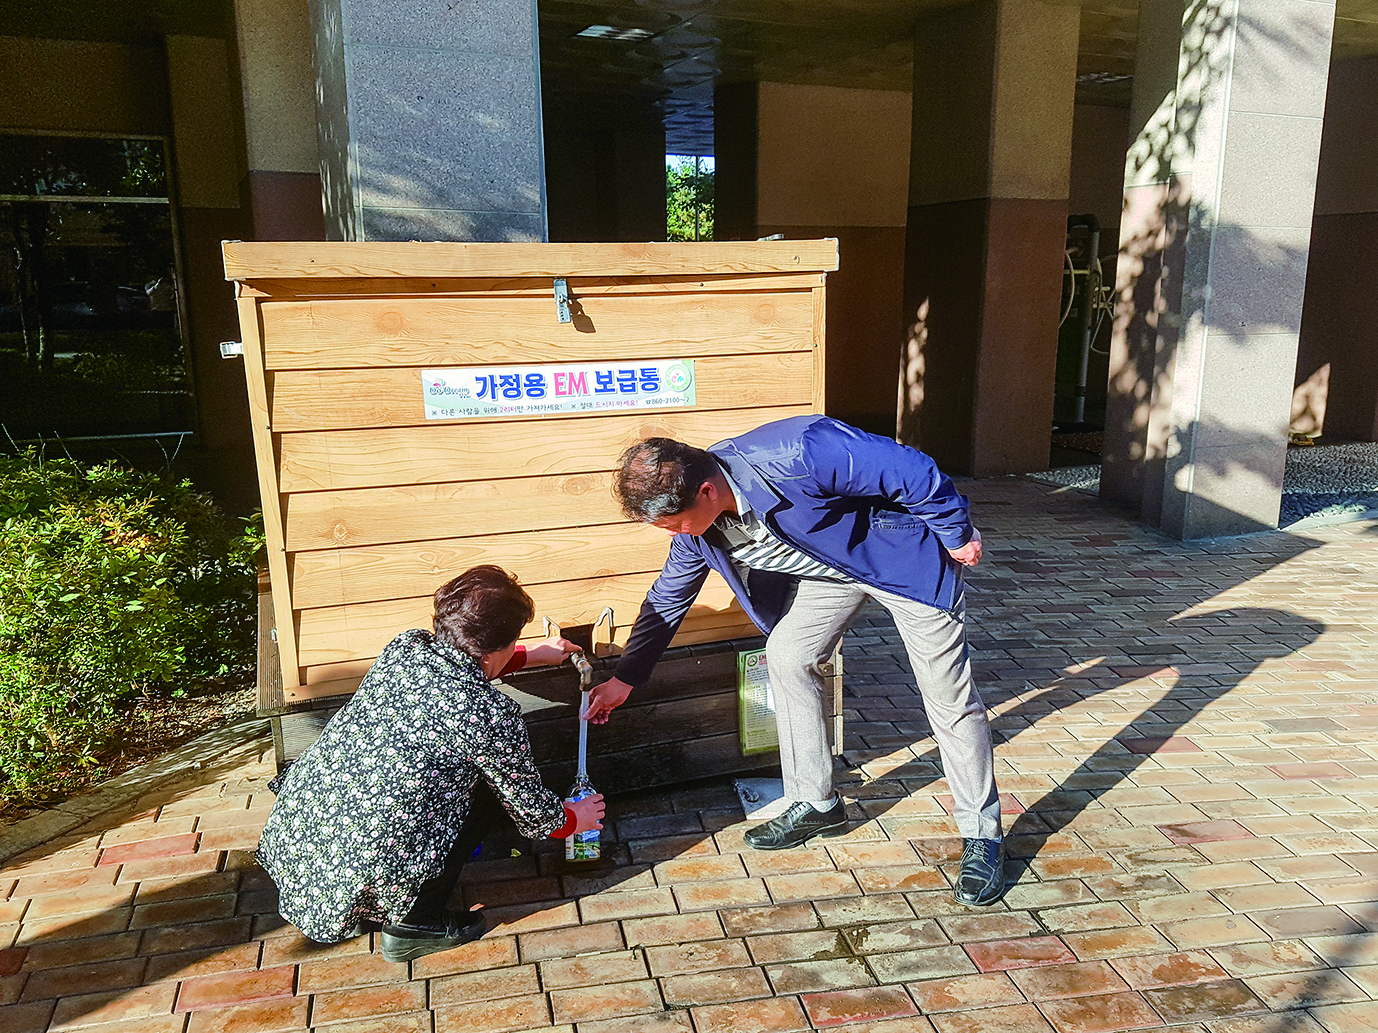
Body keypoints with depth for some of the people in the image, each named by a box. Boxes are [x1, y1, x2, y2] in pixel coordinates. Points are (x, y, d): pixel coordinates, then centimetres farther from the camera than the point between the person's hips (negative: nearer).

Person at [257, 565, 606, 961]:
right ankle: (412, 924, 15)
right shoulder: (494, 715, -19)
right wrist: (574, 819, 21)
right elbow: (531, 812, -2)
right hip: (362, 865, -7)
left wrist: (533, 655, 37)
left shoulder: (404, 645, -1)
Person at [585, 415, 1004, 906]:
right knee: (786, 657, -1)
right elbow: (668, 596, 3)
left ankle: (981, 837, 12)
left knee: (948, 694, -3)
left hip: (903, 555, -6)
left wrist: (958, 535, -15)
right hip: (826, 569, 6)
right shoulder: (695, 518, -14)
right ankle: (816, 805, 16)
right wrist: (624, 677, 7)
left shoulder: (797, 456, -39)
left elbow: (912, 471, -29)